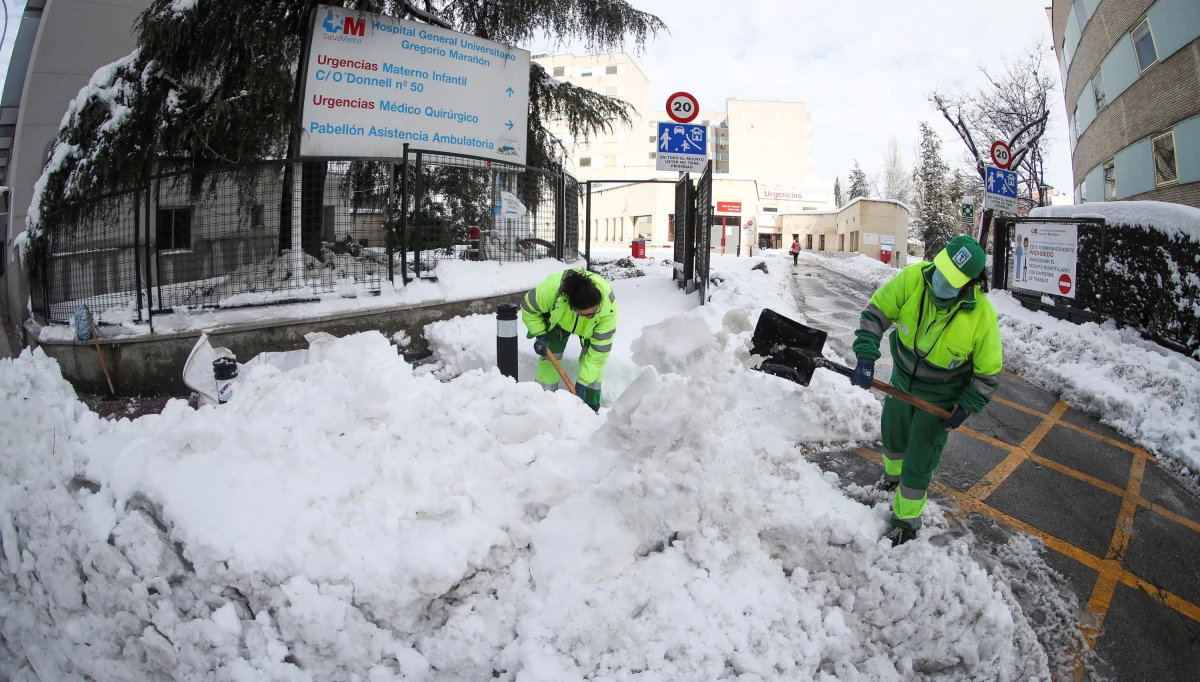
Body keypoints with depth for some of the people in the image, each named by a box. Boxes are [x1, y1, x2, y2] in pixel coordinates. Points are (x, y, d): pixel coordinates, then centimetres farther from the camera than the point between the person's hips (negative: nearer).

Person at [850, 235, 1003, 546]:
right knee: (892, 432, 28)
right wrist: (866, 357, -28)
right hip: (902, 380, 4)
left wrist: (965, 409, -16)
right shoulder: (913, 279, -27)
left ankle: (906, 521, 26)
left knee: (918, 463, 3)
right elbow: (876, 312, -18)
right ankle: (894, 474, 62)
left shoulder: (982, 317, -31)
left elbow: (987, 372, -16)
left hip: (940, 399, -4)